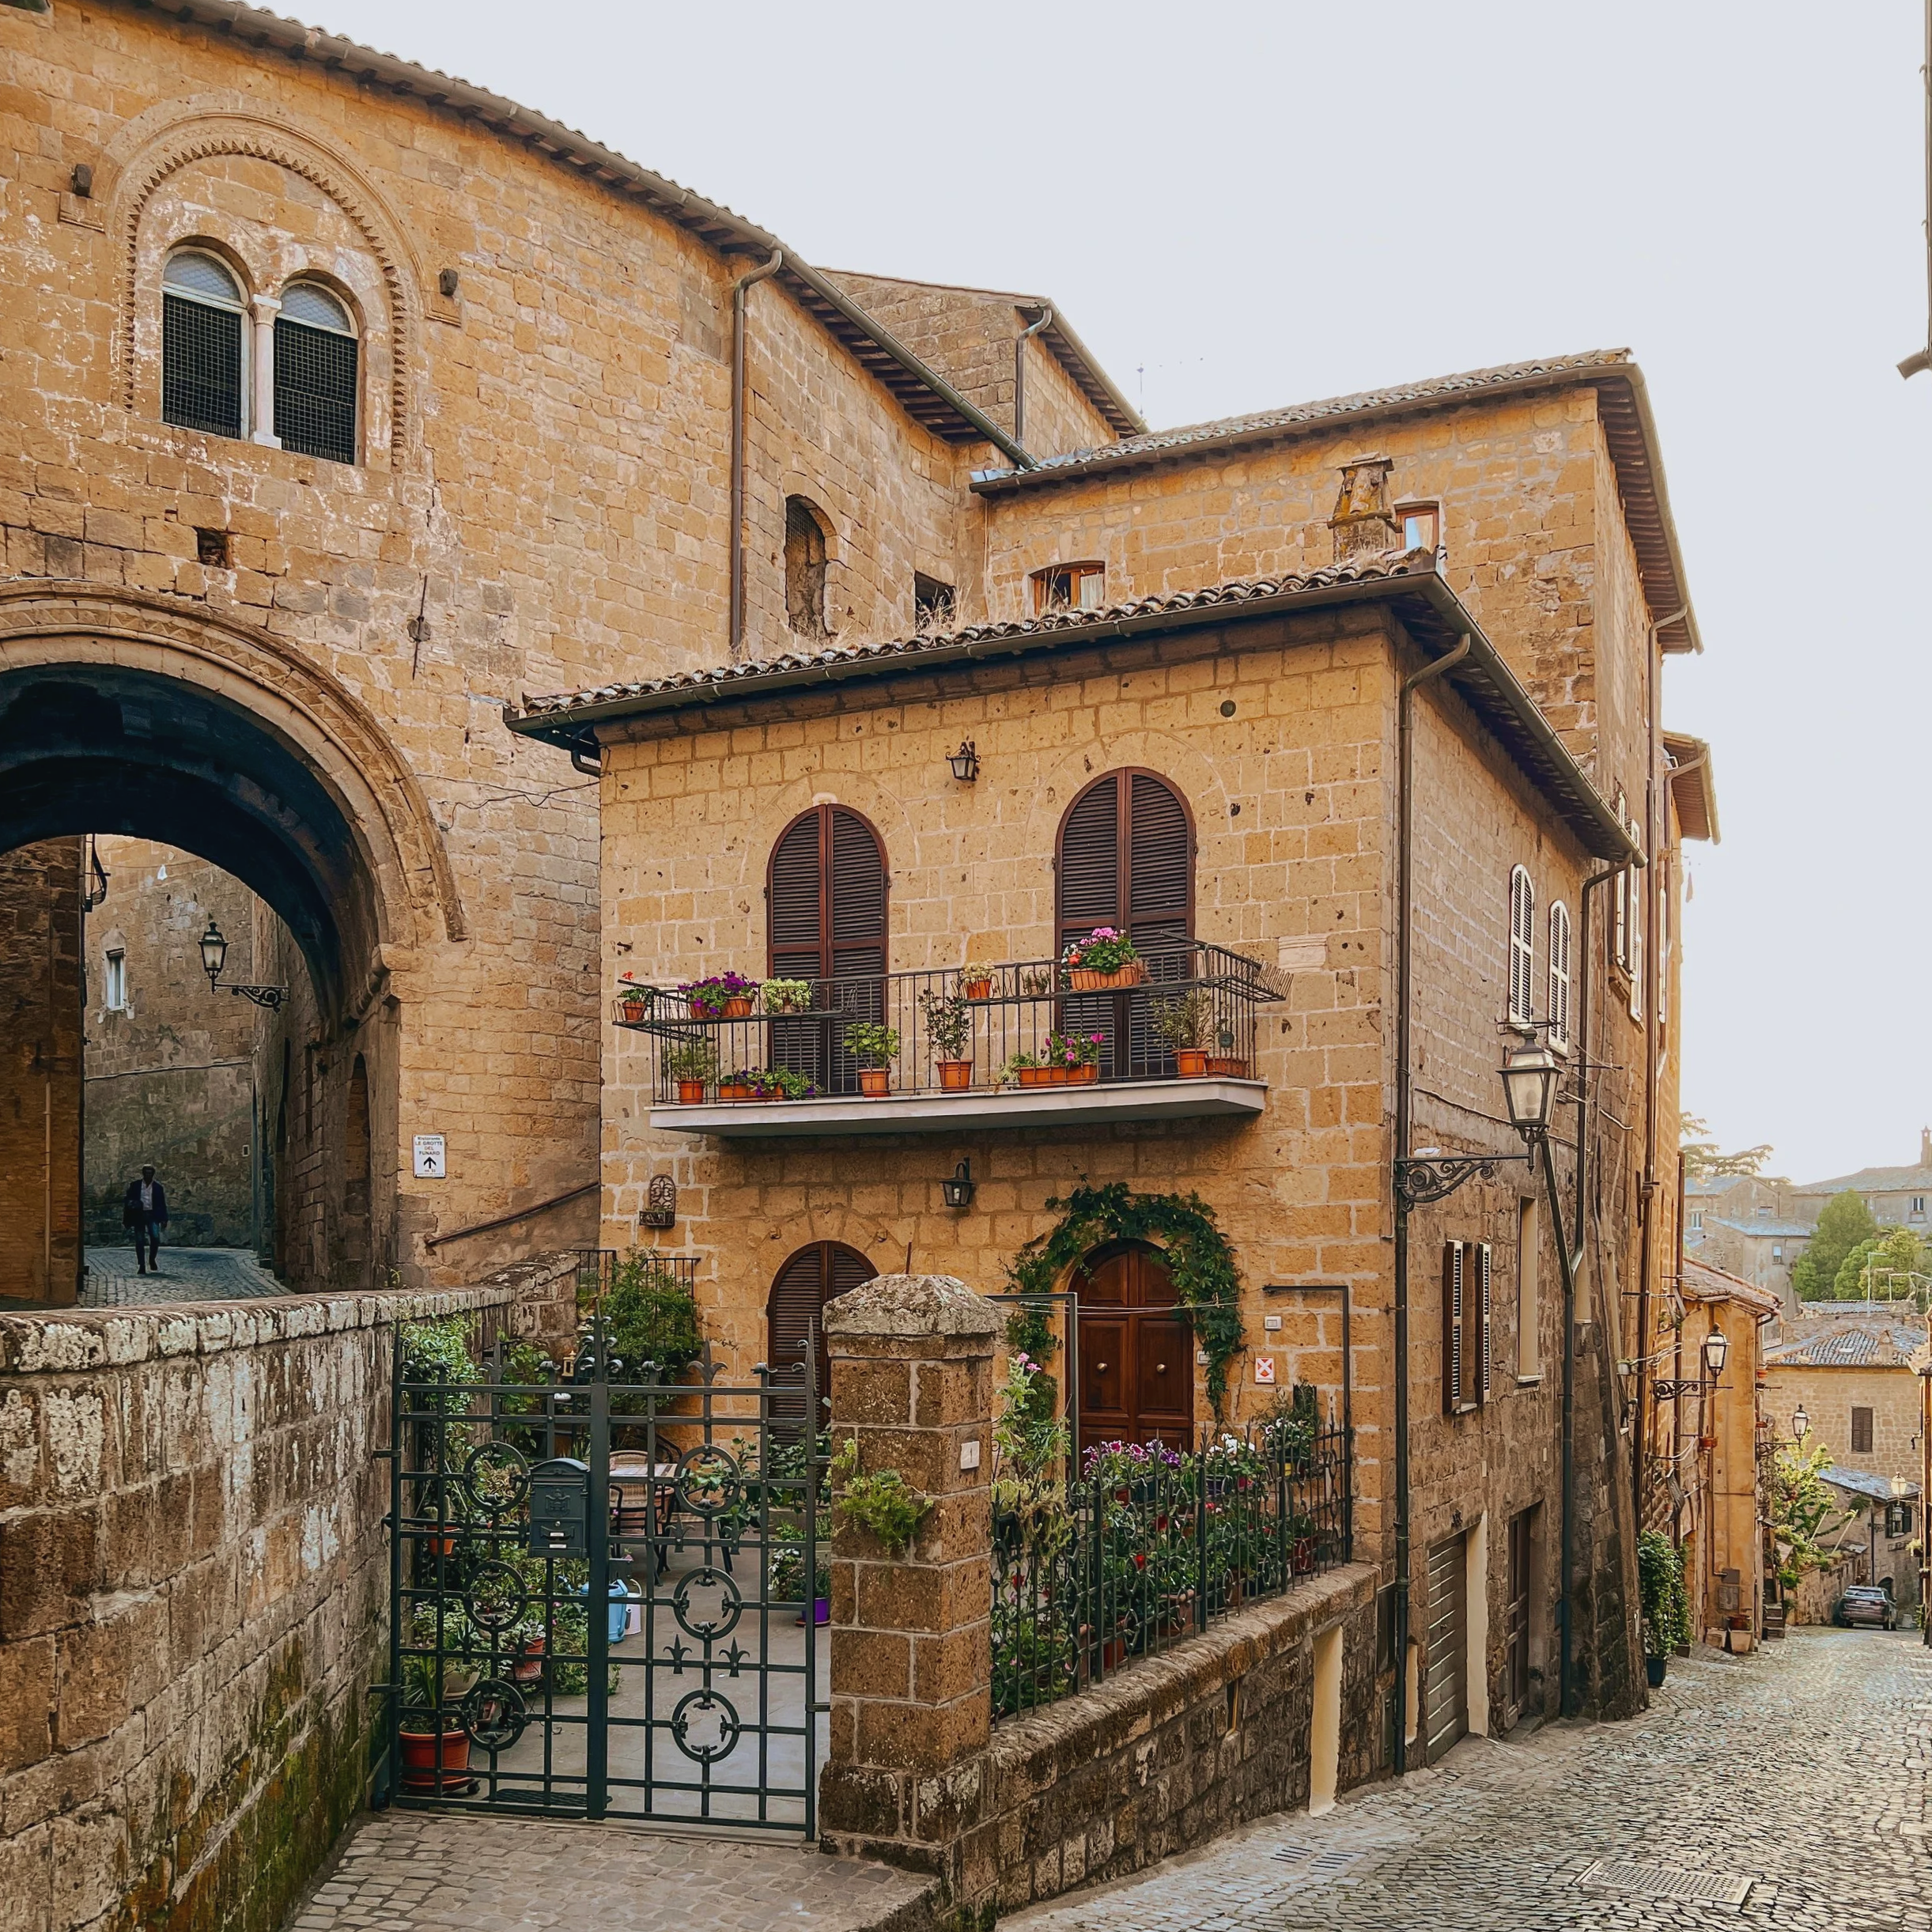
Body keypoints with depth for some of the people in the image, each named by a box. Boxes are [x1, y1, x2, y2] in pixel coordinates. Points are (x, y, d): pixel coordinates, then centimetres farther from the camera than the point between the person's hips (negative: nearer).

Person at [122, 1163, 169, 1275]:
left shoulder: (158, 1187, 7)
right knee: (139, 1242, -1)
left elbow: (162, 1204, 9)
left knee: (155, 1237, -17)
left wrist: (164, 1219, 2)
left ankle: (152, 1259, 5)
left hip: (152, 1215, 0)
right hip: (139, 1215, 1)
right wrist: (127, 1220, -4)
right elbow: (128, 1201, 6)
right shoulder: (135, 1186, 6)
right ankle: (142, 1266, 5)